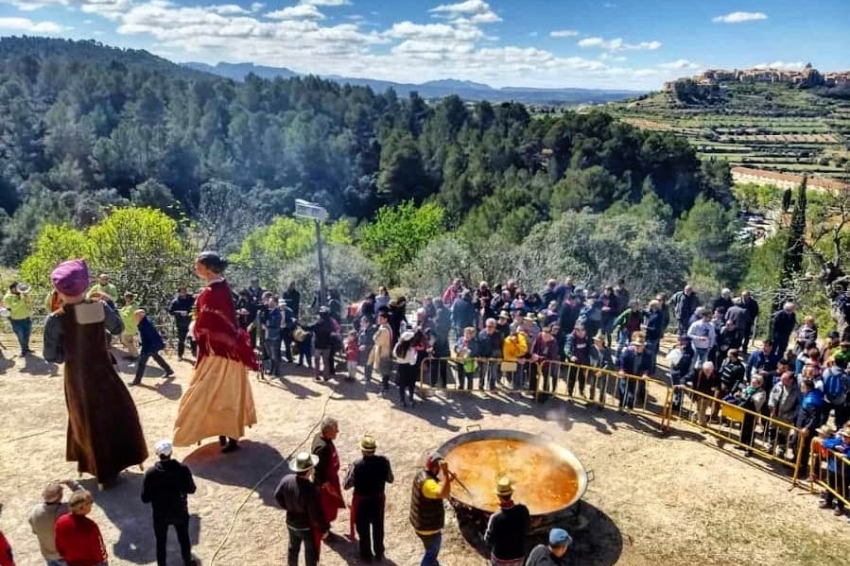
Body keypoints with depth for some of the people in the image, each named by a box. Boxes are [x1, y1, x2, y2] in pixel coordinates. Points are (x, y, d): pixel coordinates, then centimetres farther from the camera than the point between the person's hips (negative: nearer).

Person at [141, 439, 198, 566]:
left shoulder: (151, 472, -18)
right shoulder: (182, 469, -17)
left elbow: (145, 498, -14)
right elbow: (191, 489, -8)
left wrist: (156, 494, 6)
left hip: (160, 514, -1)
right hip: (180, 512, 1)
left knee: (161, 542, 19)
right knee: (184, 538, 22)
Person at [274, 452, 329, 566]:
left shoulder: (287, 480, -17)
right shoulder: (310, 489, -37)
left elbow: (277, 496, 1)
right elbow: (316, 514, -28)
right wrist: (324, 528, -12)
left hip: (291, 523, 6)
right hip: (308, 526, -6)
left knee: (293, 548, 29)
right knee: (311, 553, 17)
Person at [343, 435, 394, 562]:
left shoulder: (356, 466, -27)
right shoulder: (384, 461, -18)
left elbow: (346, 485, -16)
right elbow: (391, 479, -3)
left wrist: (349, 471, -1)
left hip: (361, 502, -3)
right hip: (378, 500, 3)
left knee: (363, 530, 19)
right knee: (378, 528, 23)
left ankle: (366, 556, 35)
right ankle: (379, 554, 40)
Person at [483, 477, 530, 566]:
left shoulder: (496, 518, -31)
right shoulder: (522, 510, -19)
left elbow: (488, 540, -18)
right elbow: (527, 527, 2)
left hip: (501, 558, -3)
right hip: (518, 556, 3)